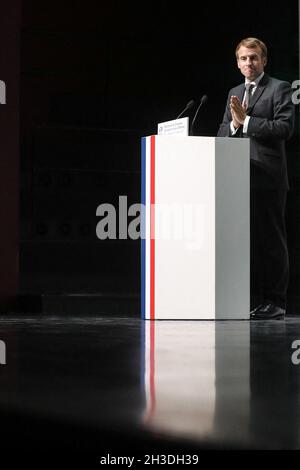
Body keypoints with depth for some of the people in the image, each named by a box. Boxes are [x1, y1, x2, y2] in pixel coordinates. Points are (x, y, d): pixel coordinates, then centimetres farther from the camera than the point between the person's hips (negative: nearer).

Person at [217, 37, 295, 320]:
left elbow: (285, 127, -11)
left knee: (271, 240, -3)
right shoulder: (234, 93, 21)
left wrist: (246, 121, -13)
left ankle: (274, 301, 0)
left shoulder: (279, 89, 1)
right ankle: (248, 298, 13)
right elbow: (222, 132, 18)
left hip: (267, 177, -6)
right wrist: (233, 124, -4)